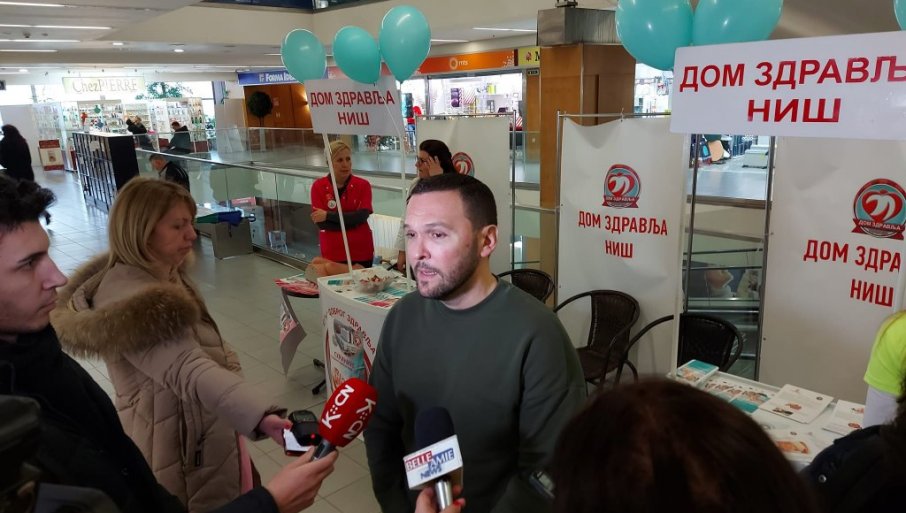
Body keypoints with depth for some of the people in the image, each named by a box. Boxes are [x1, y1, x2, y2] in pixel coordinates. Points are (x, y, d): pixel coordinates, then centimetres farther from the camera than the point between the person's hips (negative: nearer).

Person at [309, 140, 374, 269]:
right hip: (333, 254, -1)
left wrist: (328, 215, -15)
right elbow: (320, 222, -10)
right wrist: (352, 220, -14)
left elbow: (362, 216, -13)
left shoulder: (363, 185, 0)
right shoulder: (318, 186, -2)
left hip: (361, 253, 1)